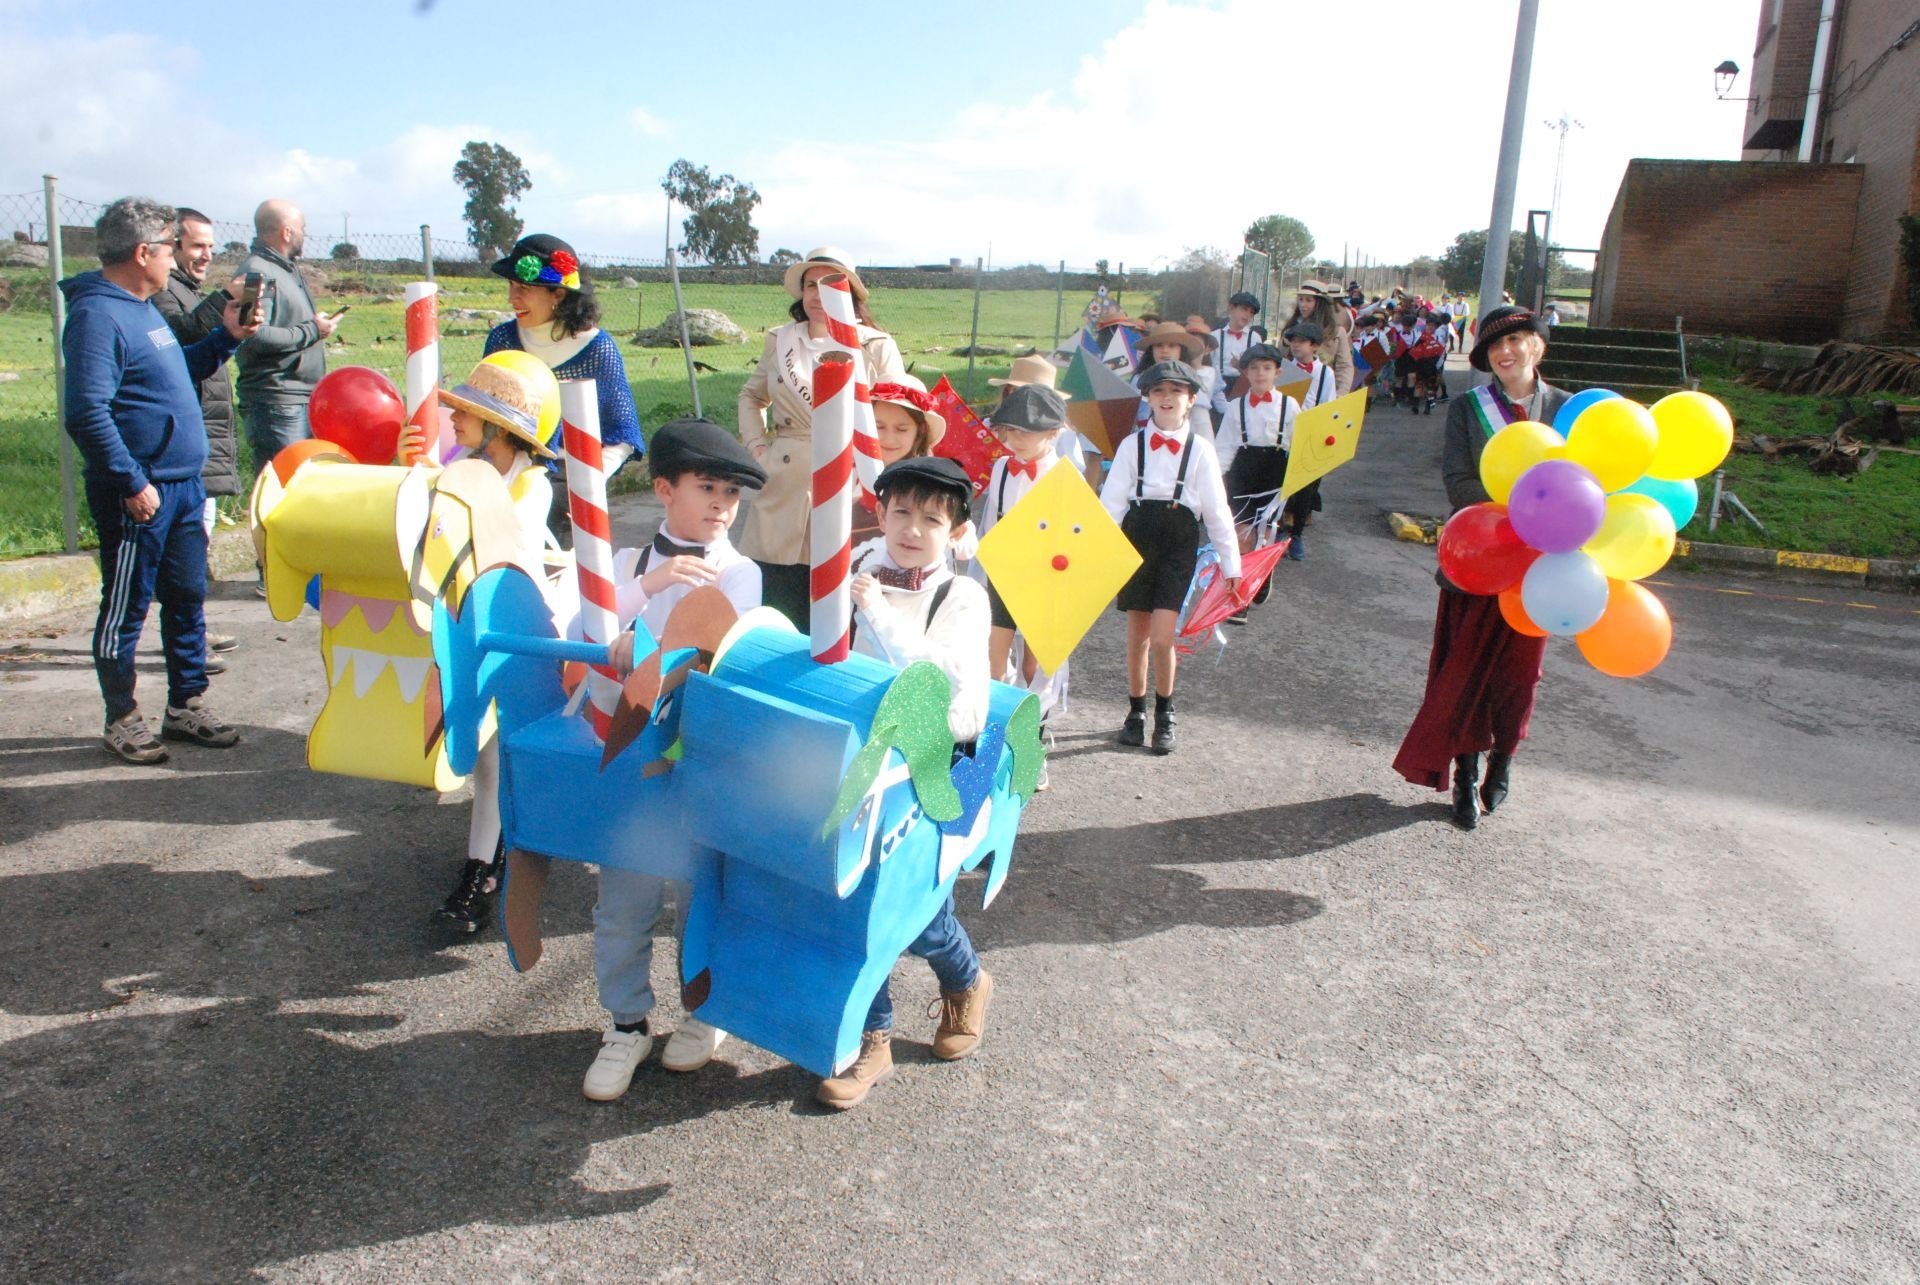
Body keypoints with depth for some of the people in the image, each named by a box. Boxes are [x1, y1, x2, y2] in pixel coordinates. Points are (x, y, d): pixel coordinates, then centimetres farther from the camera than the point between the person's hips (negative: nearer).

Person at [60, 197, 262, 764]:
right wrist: (132, 483, -22)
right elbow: (88, 414, -22)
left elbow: (178, 370, 31)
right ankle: (122, 721, 15)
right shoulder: (97, 315, -15)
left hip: (184, 485, 9)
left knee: (188, 599, 14)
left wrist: (226, 337, 17)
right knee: (125, 610, 3)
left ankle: (186, 707, 25)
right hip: (138, 496, -9)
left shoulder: (143, 308, 16)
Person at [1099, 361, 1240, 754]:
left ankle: (1165, 714, 14)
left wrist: (1230, 562, 3)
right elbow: (1111, 501, -1)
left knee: (1161, 639, -8)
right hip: (1137, 539, 1)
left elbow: (1217, 509, 3)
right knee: (1137, 636, 10)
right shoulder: (1132, 445, 1)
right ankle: (1136, 711, 28)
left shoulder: (1200, 450, 1)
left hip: (1179, 544, -1)